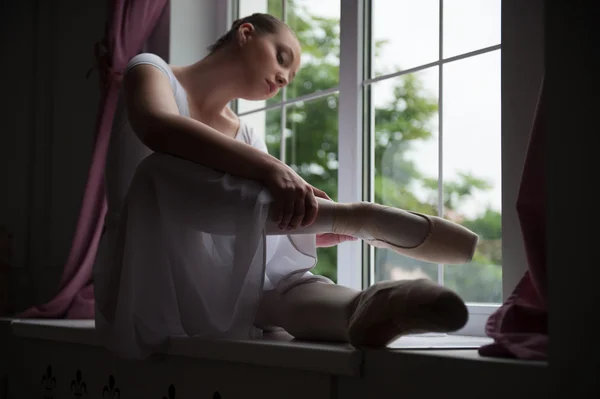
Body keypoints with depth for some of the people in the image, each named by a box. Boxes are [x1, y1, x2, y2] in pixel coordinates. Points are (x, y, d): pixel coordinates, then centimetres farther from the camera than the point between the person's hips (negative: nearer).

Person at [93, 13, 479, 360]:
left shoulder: (249, 139, 19)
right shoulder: (152, 70, 2)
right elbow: (157, 128, -23)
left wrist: (336, 229, -11)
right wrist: (271, 168, -37)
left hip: (210, 292, 5)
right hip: (141, 281, -5)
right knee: (169, 174, -33)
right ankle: (359, 214, -36)